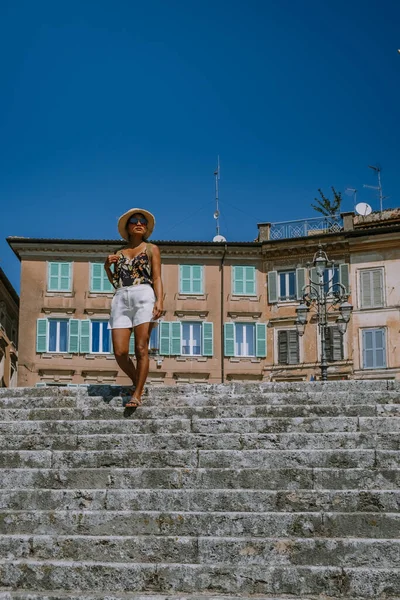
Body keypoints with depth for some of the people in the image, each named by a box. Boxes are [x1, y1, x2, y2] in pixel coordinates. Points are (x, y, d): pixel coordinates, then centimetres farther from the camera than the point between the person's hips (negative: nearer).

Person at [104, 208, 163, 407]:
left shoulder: (151, 249, 15)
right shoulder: (119, 253, 23)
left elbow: (157, 278, 4)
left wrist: (159, 301, -12)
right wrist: (107, 267, 9)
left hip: (143, 296, -3)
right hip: (121, 299, 3)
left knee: (141, 349, -11)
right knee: (119, 352, -8)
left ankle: (137, 394, -7)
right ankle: (137, 382, 16)